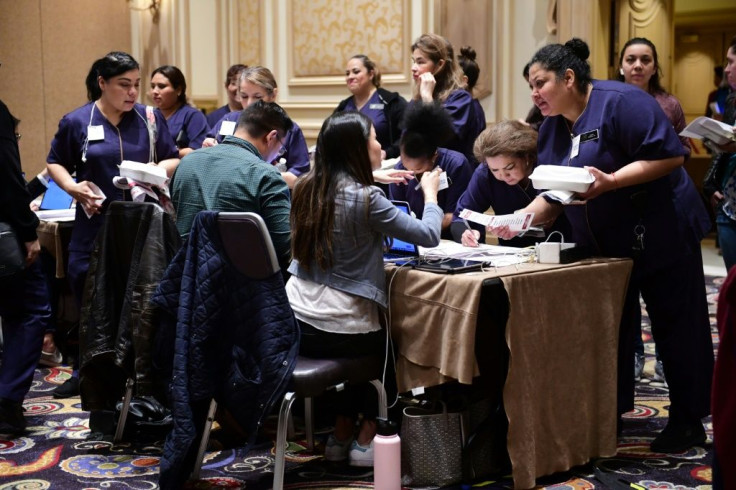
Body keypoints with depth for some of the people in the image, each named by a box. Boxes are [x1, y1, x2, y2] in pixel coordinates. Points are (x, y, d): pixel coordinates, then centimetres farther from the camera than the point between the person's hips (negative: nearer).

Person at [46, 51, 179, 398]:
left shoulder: (150, 118, 5)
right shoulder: (76, 121, 2)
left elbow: (173, 160, 11)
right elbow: (54, 163, 11)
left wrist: (159, 170, -10)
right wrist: (73, 187, -7)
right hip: (95, 224, 0)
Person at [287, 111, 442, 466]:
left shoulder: (308, 188, 4)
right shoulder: (364, 198, -16)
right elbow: (429, 236, -10)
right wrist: (430, 193, 6)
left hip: (295, 323, 6)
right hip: (335, 333, -6)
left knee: (369, 333, 33)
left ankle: (340, 436, 33)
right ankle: (367, 440, 24)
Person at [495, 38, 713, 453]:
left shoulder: (621, 102, -20)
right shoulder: (552, 127, 5)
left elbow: (670, 155, -26)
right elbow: (552, 196, 7)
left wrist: (609, 181, -33)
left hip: (659, 240, -7)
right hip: (604, 248, 7)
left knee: (675, 330, 4)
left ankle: (687, 422, 17)